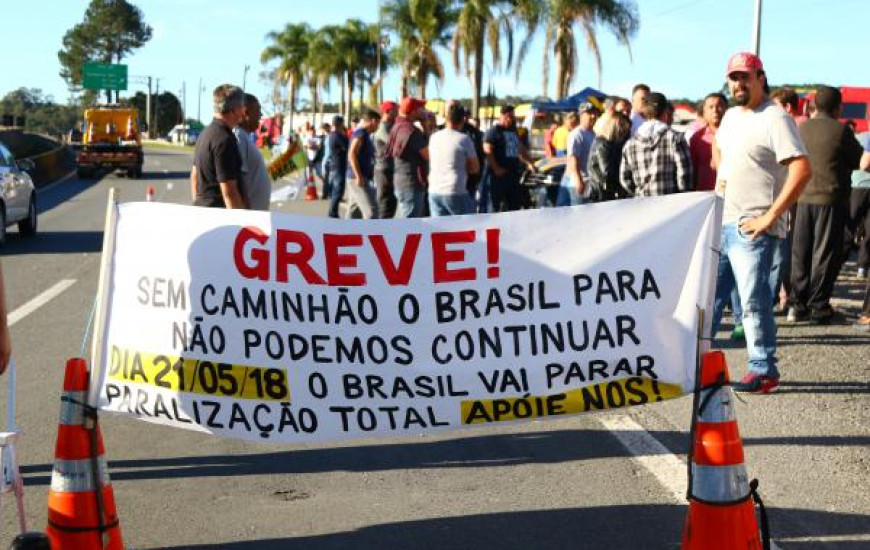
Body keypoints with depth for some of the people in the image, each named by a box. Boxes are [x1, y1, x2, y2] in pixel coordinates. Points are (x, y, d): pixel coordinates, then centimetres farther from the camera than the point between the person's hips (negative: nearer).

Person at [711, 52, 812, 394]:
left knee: (754, 301, -4)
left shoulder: (774, 119, -12)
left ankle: (764, 371, 7)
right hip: (719, 224, 8)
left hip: (751, 229, -8)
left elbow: (802, 170, -21)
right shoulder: (731, 116, 14)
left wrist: (769, 217, -21)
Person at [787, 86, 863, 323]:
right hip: (831, 199, -4)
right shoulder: (841, 130, -10)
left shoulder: (802, 128, 3)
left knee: (800, 252, 10)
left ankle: (797, 304, 12)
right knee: (825, 253, 3)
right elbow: (858, 159, 0)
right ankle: (818, 306, 3)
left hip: (803, 198, 4)